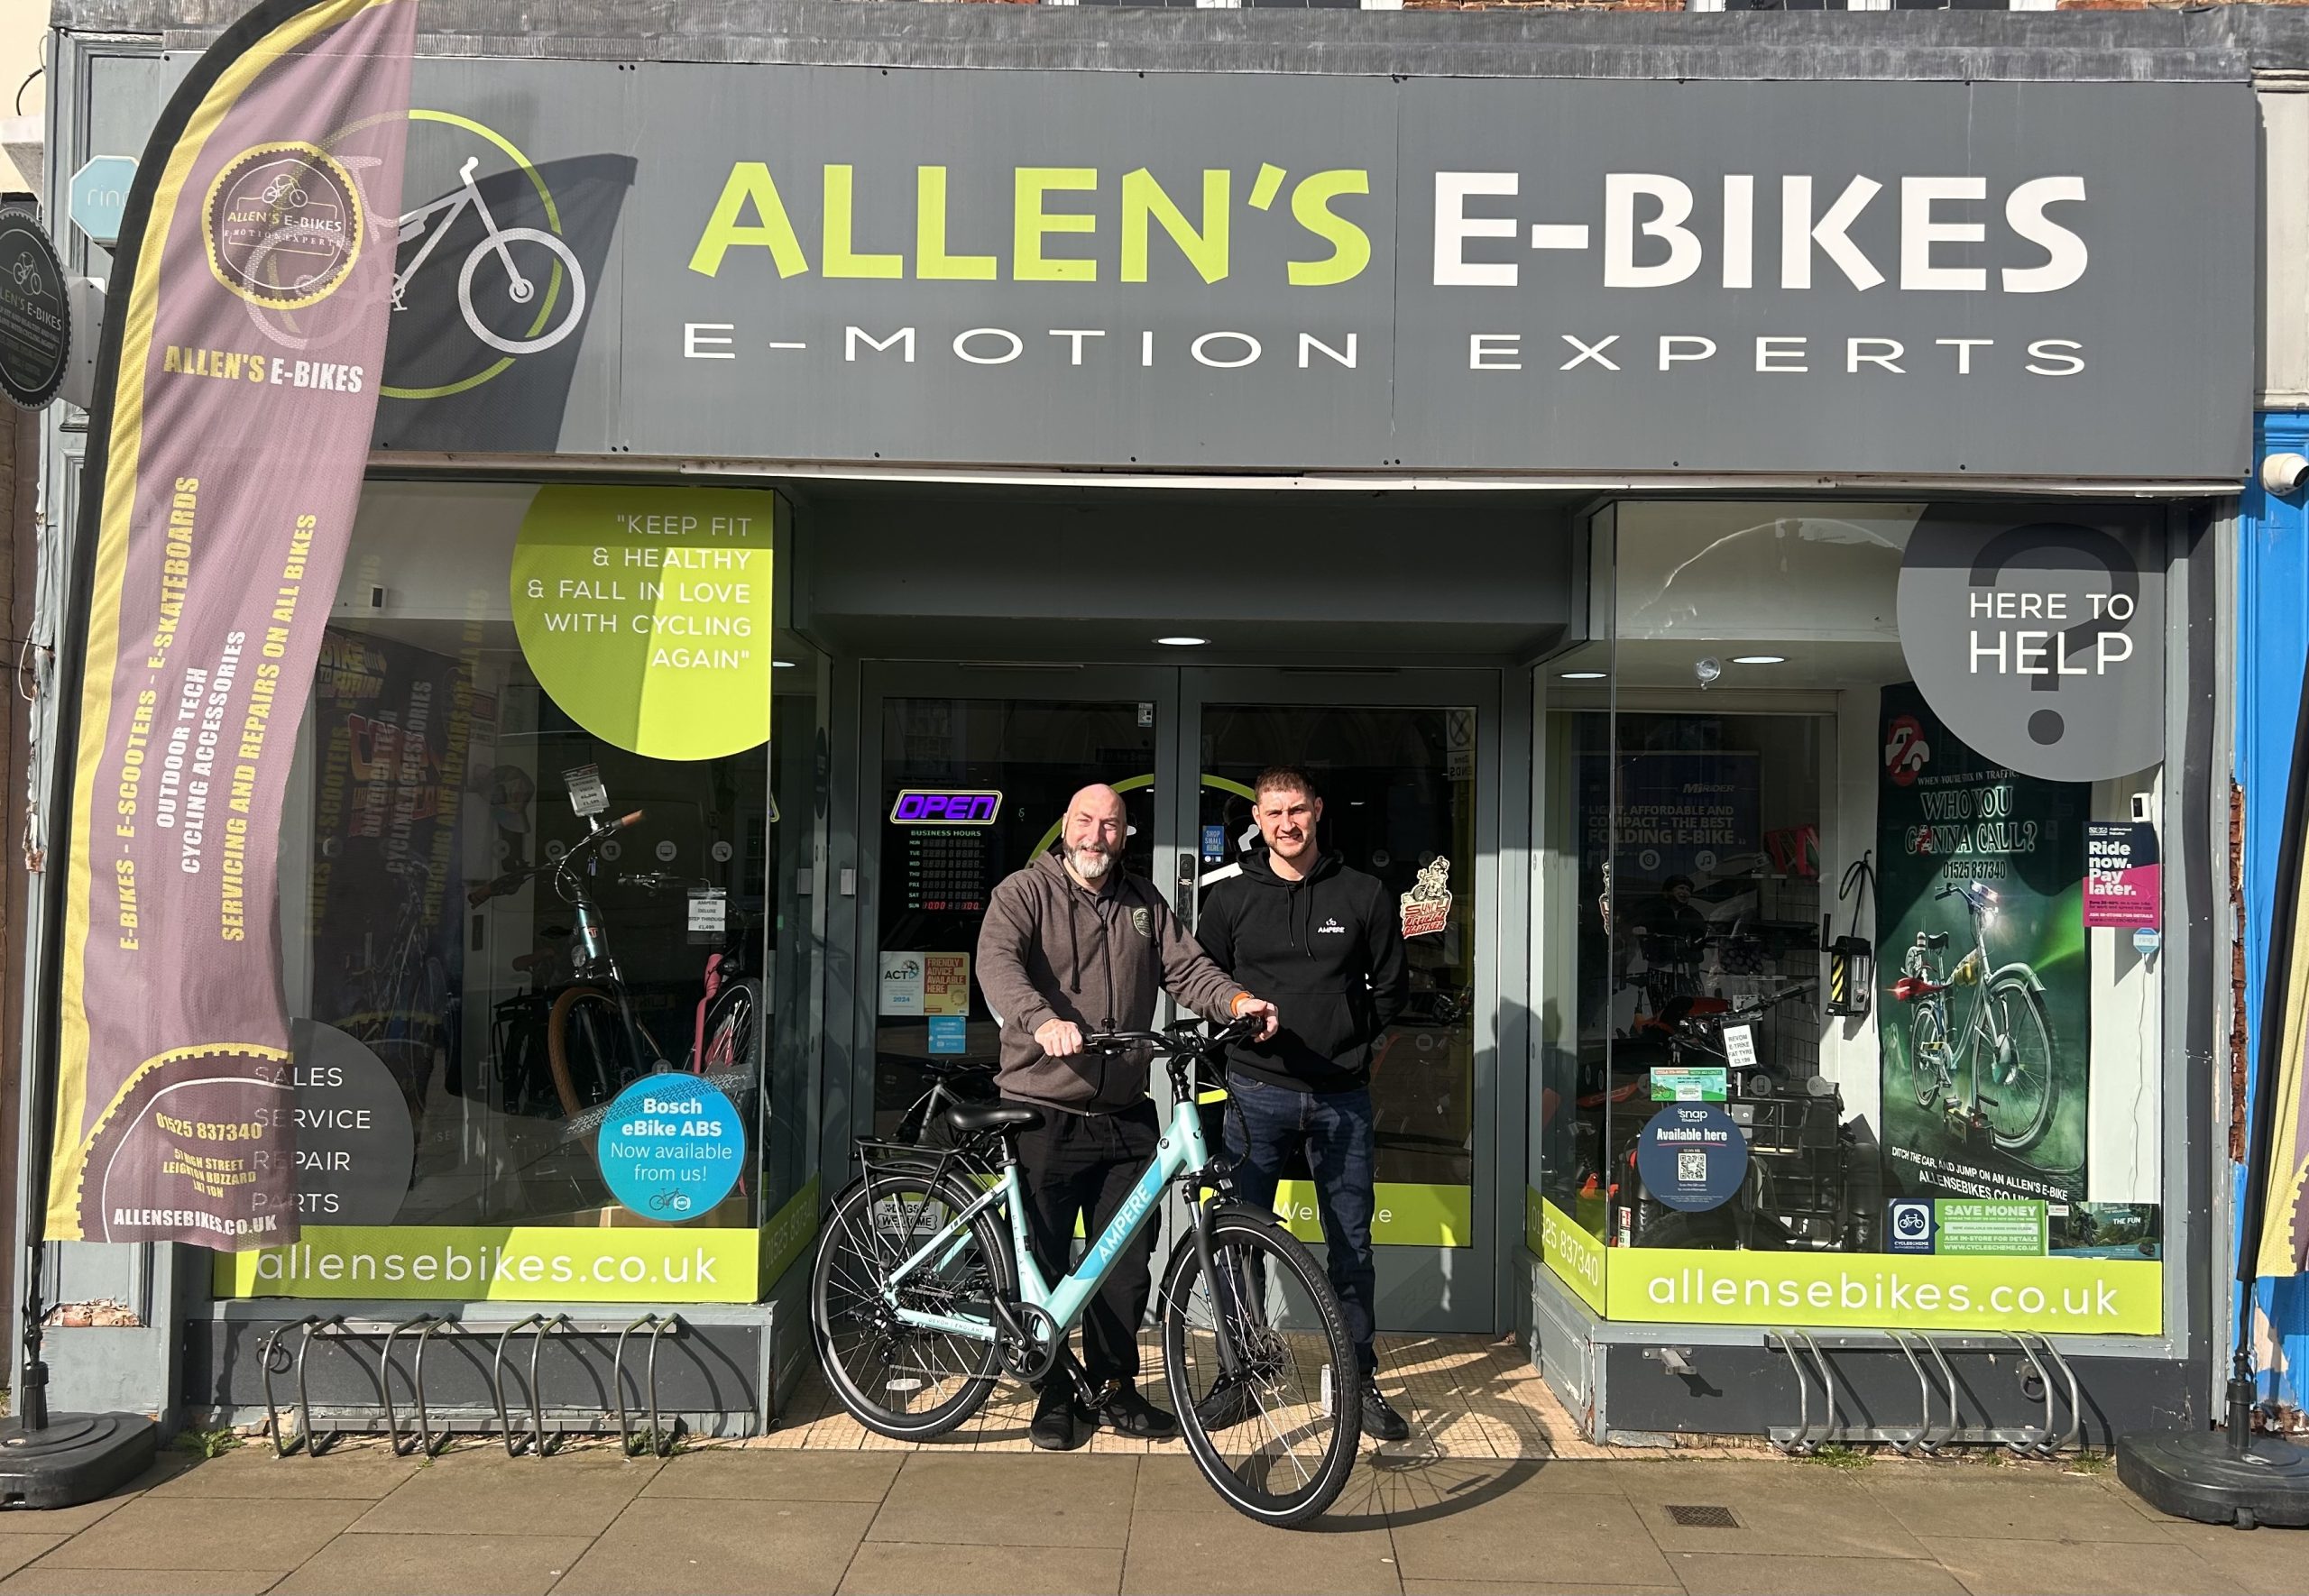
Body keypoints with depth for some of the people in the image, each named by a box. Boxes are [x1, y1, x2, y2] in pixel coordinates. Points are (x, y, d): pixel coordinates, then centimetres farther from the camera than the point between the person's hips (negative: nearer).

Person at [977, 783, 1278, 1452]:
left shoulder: (1144, 902, 14)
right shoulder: (1024, 893, -3)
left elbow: (1185, 967, 7)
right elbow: (997, 962, -19)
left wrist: (1236, 1000, -14)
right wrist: (1042, 1020, -38)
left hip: (1125, 1117, 4)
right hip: (1044, 1114, -4)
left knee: (1128, 1264, 9)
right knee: (1046, 1264, 4)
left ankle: (1113, 1388, 25)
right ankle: (1056, 1394, 19)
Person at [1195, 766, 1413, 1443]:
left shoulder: (1364, 896, 4)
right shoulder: (1231, 899, 5)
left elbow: (1392, 985, 11)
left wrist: (1351, 1041, 4)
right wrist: (1241, 1027, 2)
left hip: (1340, 1095, 0)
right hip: (1257, 1091, 0)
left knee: (1351, 1245, 6)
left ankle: (1359, 1381, 19)